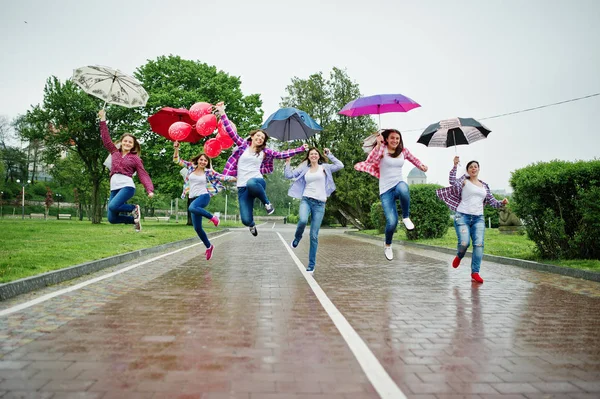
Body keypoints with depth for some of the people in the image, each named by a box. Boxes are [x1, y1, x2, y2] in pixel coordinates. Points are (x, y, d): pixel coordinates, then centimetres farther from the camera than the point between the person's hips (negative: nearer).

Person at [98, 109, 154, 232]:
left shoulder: (135, 158, 7)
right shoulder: (114, 152, 18)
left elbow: (143, 175, 1)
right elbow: (106, 138, 19)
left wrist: (150, 190, -14)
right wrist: (103, 120, 15)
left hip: (127, 186, -5)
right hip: (114, 188, 5)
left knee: (112, 206, -30)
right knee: (112, 219, -2)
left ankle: (134, 208, -2)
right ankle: (135, 219, 22)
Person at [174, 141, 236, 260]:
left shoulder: (208, 172, 0)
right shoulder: (191, 167, 7)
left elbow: (223, 177, -1)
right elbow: (177, 160, 10)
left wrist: (237, 179, -9)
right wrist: (176, 148, -4)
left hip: (204, 196, -4)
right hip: (194, 198, 4)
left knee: (192, 208, -39)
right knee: (197, 228, 4)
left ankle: (212, 217, -18)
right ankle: (209, 247, 22)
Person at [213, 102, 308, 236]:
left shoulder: (265, 151, 10)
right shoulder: (243, 145, 7)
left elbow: (282, 155, 14)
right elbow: (231, 132, 0)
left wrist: (302, 149, 13)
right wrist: (222, 113, -9)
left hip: (257, 182, -1)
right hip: (243, 188, 1)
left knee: (251, 183, -43)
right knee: (246, 220, -8)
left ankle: (267, 203, -11)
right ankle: (252, 224, 36)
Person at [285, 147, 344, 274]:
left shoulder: (324, 167, 9)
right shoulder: (304, 169, 13)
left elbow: (340, 165, -2)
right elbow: (288, 175, 13)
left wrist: (329, 155, 3)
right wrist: (288, 163, 10)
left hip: (319, 203, -1)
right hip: (306, 200, 1)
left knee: (314, 235, -2)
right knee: (303, 220, -33)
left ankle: (311, 265, 6)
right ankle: (297, 237, 2)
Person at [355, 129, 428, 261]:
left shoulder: (403, 150, 9)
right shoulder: (382, 150, -3)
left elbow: (413, 159, 28)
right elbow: (369, 161, -22)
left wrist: (421, 165, 8)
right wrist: (378, 144, -28)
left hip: (399, 184, 2)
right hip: (386, 190, -2)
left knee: (403, 189, -41)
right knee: (392, 222, -14)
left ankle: (406, 217, -14)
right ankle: (388, 245, 18)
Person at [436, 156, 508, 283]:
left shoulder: (484, 186, 18)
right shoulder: (464, 181, 4)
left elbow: (491, 201, 16)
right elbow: (452, 181, -17)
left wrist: (501, 203, -3)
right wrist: (455, 166, -24)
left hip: (478, 218, 4)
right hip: (462, 216, -4)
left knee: (479, 244, -10)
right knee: (464, 243, -16)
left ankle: (475, 272, -4)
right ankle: (459, 257, 20)